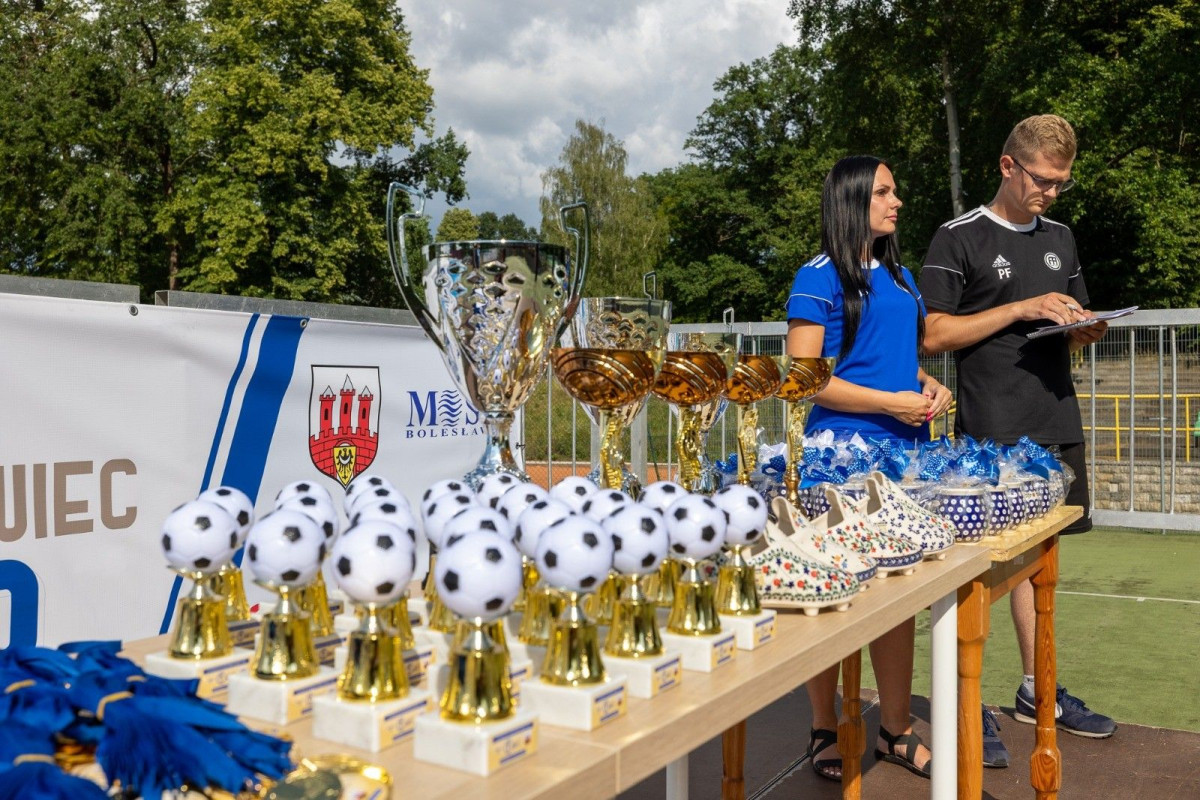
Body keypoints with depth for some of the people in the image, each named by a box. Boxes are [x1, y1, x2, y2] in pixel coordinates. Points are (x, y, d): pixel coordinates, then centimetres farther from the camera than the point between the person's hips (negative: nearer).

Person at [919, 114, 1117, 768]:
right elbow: (933, 335, -10)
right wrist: (1021, 308, -15)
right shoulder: (959, 239, -4)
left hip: (1055, 426, 6)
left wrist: (1086, 329, -1)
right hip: (990, 436, -6)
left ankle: (1037, 690, 26)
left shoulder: (1060, 238, 16)